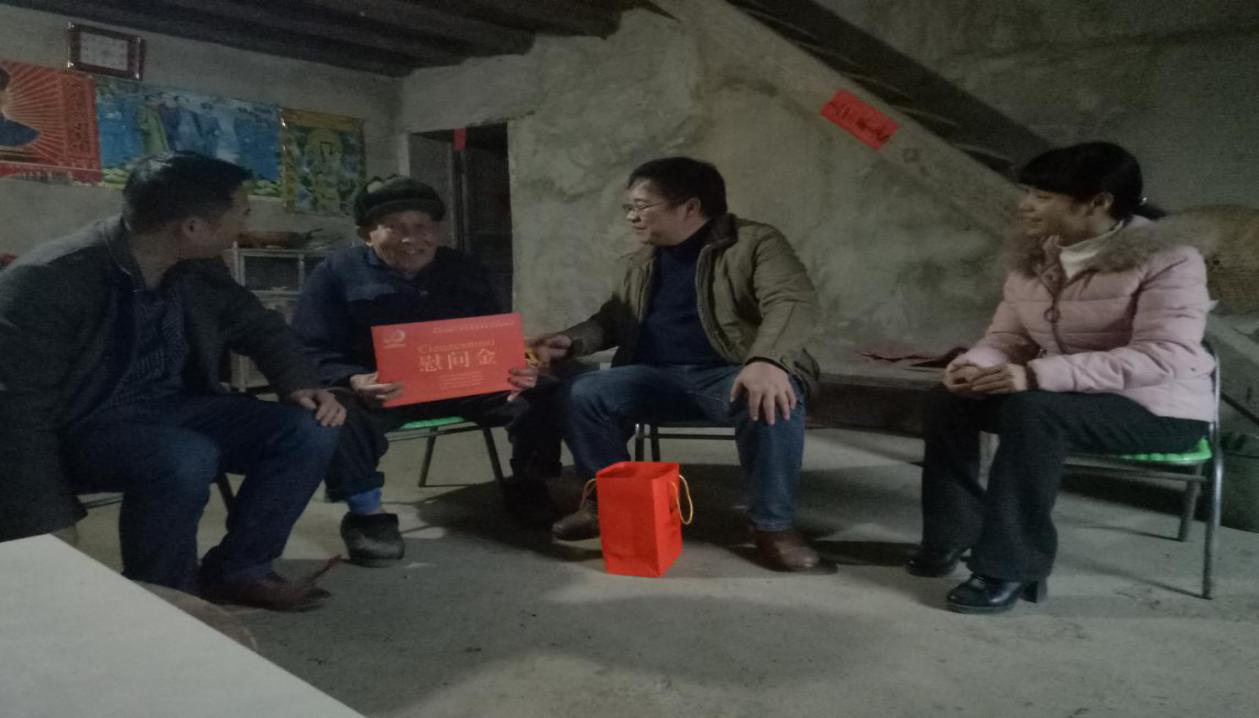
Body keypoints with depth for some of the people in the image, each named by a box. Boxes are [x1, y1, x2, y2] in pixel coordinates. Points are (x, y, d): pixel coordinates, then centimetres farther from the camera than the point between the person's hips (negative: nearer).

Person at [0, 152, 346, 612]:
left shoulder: (200, 271, -4)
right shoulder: (44, 283, -23)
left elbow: (260, 327, 11)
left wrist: (301, 385, -9)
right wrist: (49, 534, -28)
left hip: (173, 408, 6)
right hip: (83, 429, -6)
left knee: (310, 432, -14)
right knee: (184, 458, -38)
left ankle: (236, 570, 1)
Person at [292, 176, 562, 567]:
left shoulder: (465, 271, 11)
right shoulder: (336, 273, 0)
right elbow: (314, 353, -8)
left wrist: (517, 369, -14)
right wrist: (354, 382, -32)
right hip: (377, 392, -3)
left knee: (540, 394, -15)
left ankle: (526, 484, 11)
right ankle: (366, 512, -15)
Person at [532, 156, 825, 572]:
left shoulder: (755, 242, -4)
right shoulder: (642, 262, 17)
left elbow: (794, 302, -20)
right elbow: (612, 319, 27)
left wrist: (767, 361, -41)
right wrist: (570, 342, 4)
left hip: (732, 375, -5)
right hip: (661, 377, 5)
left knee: (771, 402, -37)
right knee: (584, 393, -16)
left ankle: (774, 526, -20)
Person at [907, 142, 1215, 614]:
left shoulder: (1166, 259, -18)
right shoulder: (1033, 257, 2)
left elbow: (1164, 357, -29)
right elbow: (1008, 336, 4)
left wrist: (1038, 375, -37)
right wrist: (974, 364, -22)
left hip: (1157, 409, -7)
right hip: (1063, 396, 7)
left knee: (1032, 411, -34)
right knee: (954, 399, -10)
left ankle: (1013, 567, -26)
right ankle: (954, 534, 1)